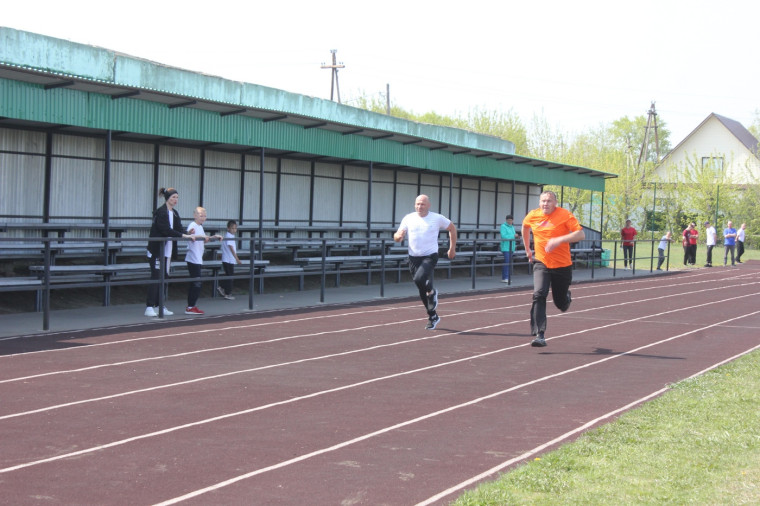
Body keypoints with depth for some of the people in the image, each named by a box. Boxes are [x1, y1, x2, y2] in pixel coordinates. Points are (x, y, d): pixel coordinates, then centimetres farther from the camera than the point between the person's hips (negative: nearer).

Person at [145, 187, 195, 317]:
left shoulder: (175, 214, 14)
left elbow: (178, 229, 10)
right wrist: (183, 235, -24)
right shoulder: (161, 212, -13)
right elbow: (166, 230, -21)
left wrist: (188, 235, -9)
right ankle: (149, 307, -9)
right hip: (157, 249, -8)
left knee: (163, 277, 10)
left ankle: (159, 306, 15)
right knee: (156, 277, -9)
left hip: (167, 249, 8)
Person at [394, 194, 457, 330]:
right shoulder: (408, 218, 3)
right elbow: (397, 237, 4)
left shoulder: (437, 218, -2)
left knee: (419, 279, -29)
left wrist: (452, 248, 13)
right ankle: (433, 317, 26)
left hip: (430, 256, -4)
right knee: (422, 292, 9)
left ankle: (432, 292, 4)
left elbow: (452, 228, 13)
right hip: (414, 258, 4)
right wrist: (398, 236, -21)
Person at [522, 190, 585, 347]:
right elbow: (525, 227, 24)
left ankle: (566, 297, 49)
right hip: (541, 263, 2)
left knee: (561, 303, 9)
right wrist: (527, 249, 25)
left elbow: (581, 234, -19)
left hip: (562, 265, -2)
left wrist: (559, 239, -30)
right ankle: (539, 335, -22)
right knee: (539, 294, -21)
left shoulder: (565, 215, -11)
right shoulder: (532, 216, 1)